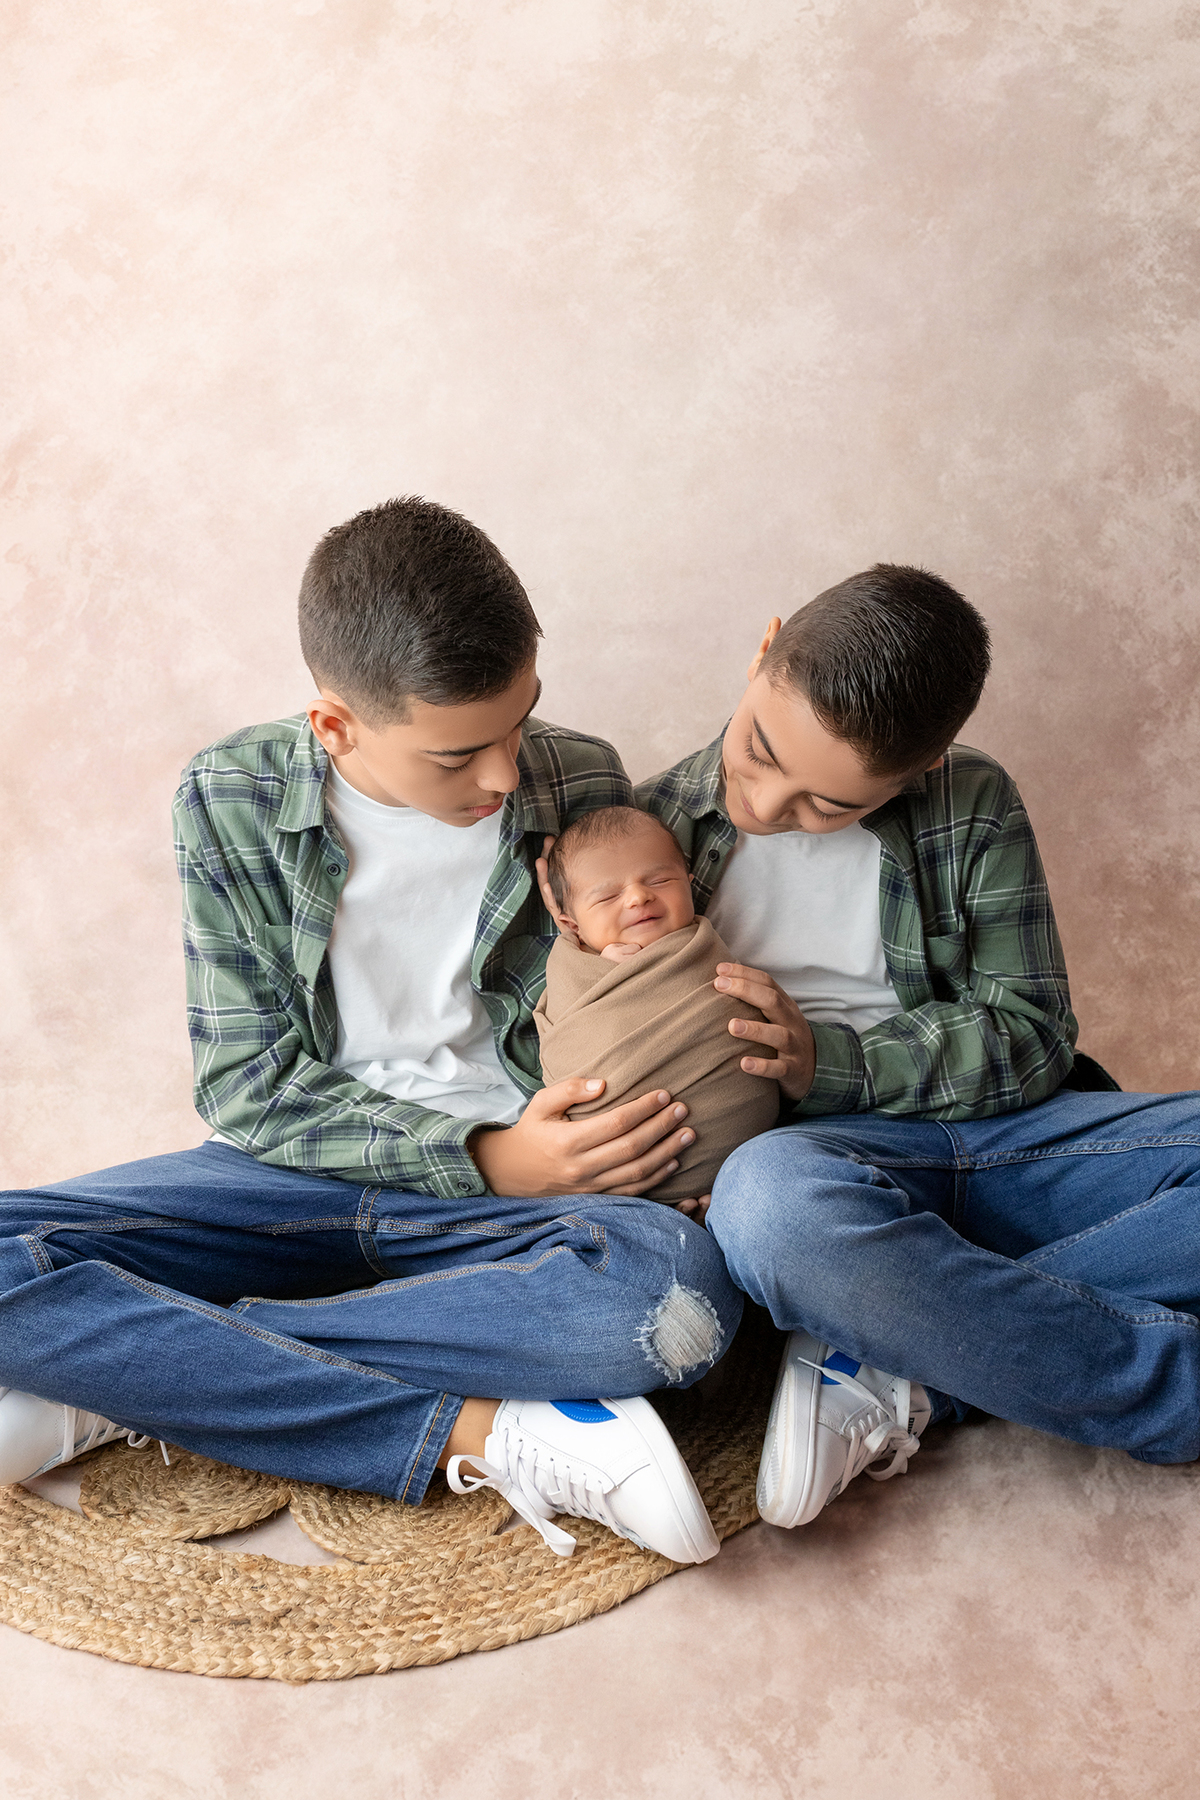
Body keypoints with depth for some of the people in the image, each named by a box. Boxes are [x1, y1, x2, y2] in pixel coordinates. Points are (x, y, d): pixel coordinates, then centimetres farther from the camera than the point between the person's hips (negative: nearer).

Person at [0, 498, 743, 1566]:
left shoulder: (580, 787, -3)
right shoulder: (231, 804, -6)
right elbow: (246, 1089, -5)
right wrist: (478, 1159, -17)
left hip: (516, 1184, 0)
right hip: (304, 1177, 0)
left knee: (683, 1292, -34)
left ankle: (133, 1374, -24)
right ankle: (480, 1435, -26)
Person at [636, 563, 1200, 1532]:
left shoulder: (974, 806, 5)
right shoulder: (653, 825, 4)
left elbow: (1031, 1037, 1)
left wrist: (829, 1059, -13)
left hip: (1001, 1132, 3)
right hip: (824, 1156, -2)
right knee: (771, 1198, -41)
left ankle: (897, 1370, -25)